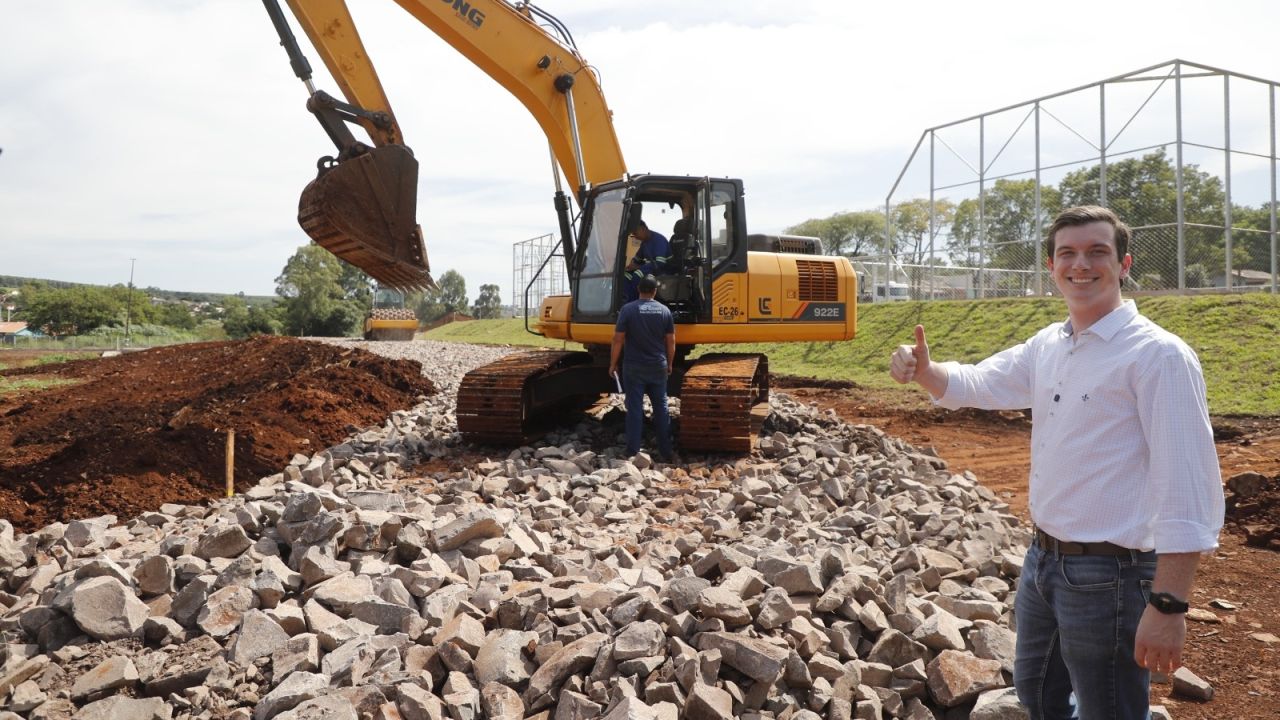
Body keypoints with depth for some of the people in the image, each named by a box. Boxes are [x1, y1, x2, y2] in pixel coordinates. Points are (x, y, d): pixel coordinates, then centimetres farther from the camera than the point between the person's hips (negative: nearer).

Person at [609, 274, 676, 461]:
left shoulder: (628, 309, -8)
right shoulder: (664, 310, 2)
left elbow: (618, 339, -10)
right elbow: (671, 341, 6)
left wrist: (613, 364, 0)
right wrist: (669, 364, 18)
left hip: (633, 367, -2)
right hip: (658, 367, 3)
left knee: (635, 408, 1)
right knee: (661, 407, 11)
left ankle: (633, 452, 2)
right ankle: (666, 451, 16)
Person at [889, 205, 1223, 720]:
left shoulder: (1159, 356, -18)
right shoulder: (1047, 346, 6)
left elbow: (1187, 489, -21)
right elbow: (974, 383, 17)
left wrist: (1168, 606, -24)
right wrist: (922, 369, -7)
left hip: (1108, 575, -8)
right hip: (1043, 560, 8)